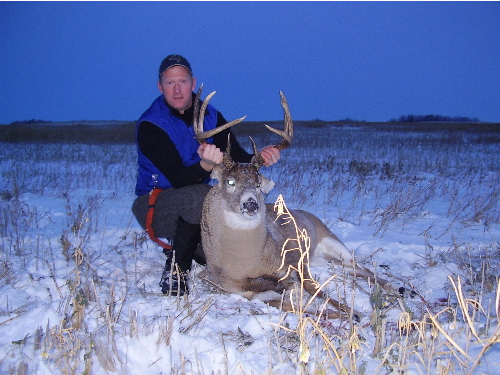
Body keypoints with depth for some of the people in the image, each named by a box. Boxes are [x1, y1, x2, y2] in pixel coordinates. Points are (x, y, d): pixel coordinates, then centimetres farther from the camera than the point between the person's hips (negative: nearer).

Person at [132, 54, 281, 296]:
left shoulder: (211, 117, 0)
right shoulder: (150, 126, -17)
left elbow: (237, 159, -7)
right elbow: (179, 179, -26)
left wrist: (259, 159, -29)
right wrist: (206, 165, -46)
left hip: (197, 204, 6)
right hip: (154, 207, -6)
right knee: (199, 195, -36)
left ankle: (194, 248, 9)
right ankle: (176, 268, -16)